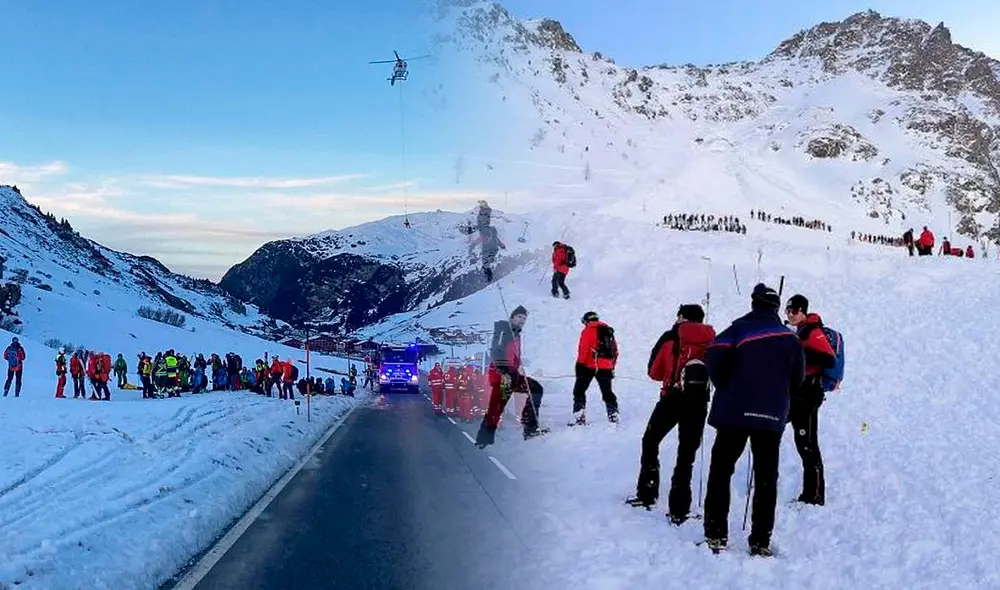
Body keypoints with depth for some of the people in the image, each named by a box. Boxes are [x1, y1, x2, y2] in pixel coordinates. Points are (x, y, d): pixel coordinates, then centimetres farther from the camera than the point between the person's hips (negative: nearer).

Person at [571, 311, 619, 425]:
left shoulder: (588, 330, -3)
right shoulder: (608, 331, 17)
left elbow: (583, 349, -12)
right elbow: (615, 351, 19)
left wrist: (580, 363, -8)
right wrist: (612, 367, 25)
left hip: (590, 365, -6)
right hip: (606, 367, 6)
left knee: (579, 390, 2)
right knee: (607, 391, 16)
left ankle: (579, 417, -7)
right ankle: (613, 415, 9)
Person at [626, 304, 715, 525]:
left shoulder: (671, 338, 0)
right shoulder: (712, 341, 7)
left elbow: (653, 371, 4)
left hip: (672, 399, -2)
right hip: (698, 403, 2)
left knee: (650, 442, 16)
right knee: (687, 455, 6)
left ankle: (647, 494, 13)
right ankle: (679, 510, 2)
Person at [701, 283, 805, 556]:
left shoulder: (741, 327, -3)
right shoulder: (789, 337, 8)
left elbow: (715, 357, -13)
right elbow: (797, 378, 12)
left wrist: (725, 387, 4)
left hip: (735, 411, -3)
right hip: (773, 416, 3)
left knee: (721, 470, 4)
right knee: (766, 477, 8)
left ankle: (716, 535, 1)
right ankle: (760, 541, 6)